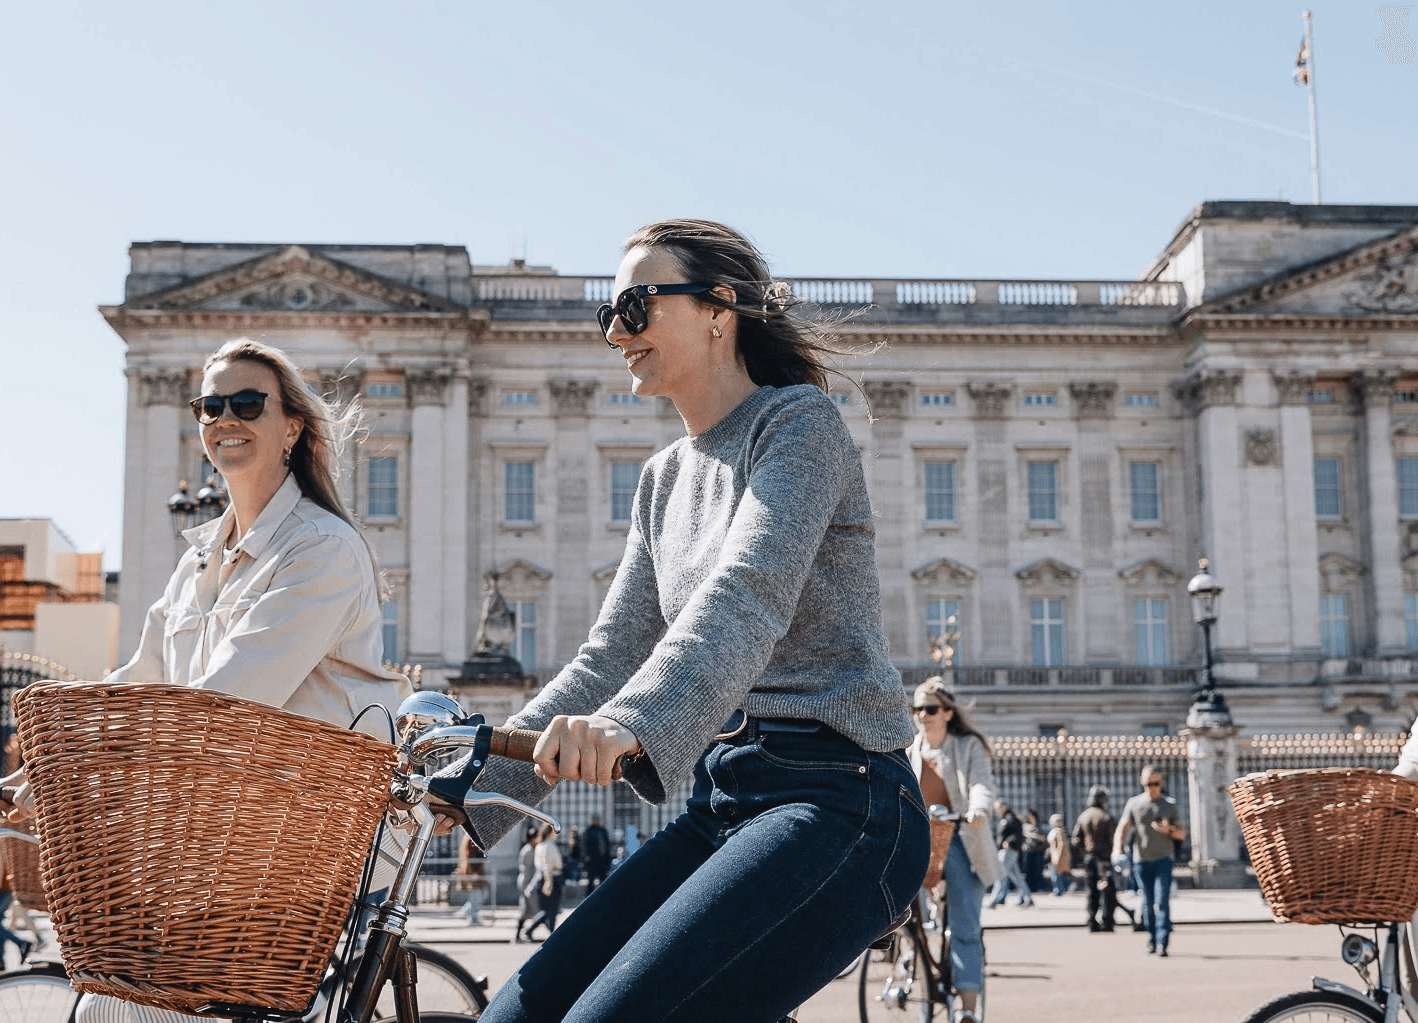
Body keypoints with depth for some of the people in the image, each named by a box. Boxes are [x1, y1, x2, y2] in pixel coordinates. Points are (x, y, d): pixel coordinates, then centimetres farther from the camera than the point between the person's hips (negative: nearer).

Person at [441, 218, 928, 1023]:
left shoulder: (800, 420, -5)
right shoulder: (666, 480, 18)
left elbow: (750, 595, -23)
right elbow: (612, 654, 15)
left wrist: (630, 725, -39)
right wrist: (475, 785, 6)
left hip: (834, 803, -8)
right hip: (724, 806, 8)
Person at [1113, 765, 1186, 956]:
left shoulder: (1169, 804, 8)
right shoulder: (1134, 803, 8)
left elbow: (1182, 833, 10)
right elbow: (1122, 828, 5)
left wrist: (1169, 830, -12)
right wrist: (1117, 849, -12)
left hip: (1163, 860, -1)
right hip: (1141, 860, 1)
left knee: (1162, 902, -12)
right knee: (1147, 903, 7)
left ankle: (1162, 942, -14)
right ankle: (1151, 940, 19)